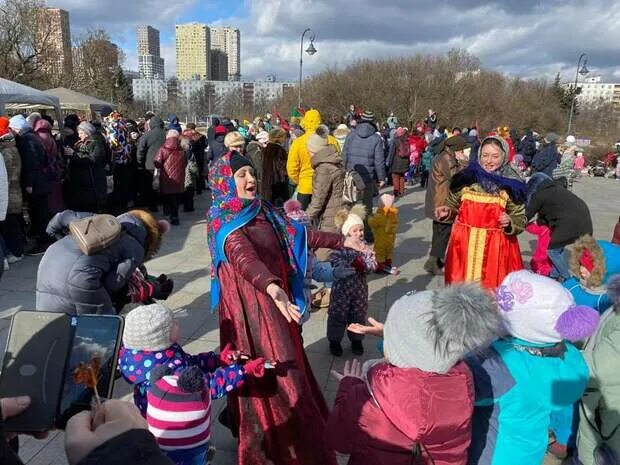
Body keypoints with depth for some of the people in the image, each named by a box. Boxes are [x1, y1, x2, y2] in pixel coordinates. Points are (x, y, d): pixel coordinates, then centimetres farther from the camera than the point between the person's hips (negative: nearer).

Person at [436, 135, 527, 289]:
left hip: (496, 246, -1)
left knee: (493, 286, 3)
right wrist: (447, 211, -6)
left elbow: (521, 219, 2)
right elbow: (453, 205, 15)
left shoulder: (511, 185, -3)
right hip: (464, 243, 1)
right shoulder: (465, 178, 0)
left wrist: (510, 222, -18)